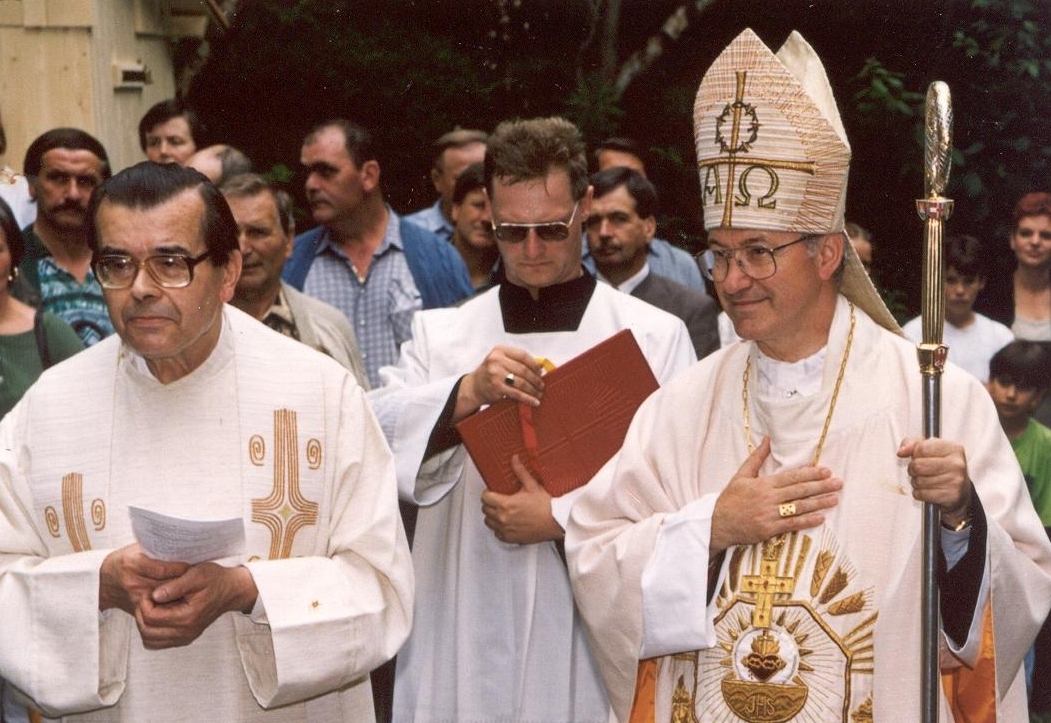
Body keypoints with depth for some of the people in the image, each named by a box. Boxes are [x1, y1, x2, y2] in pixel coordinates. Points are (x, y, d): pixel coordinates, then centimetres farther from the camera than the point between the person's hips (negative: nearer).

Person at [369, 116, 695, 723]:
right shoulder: (442, 333, 12)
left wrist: (566, 519, -15)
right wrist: (468, 392, -18)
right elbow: (376, 435, -3)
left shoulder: (656, 336, 3)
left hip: (596, 639, -2)